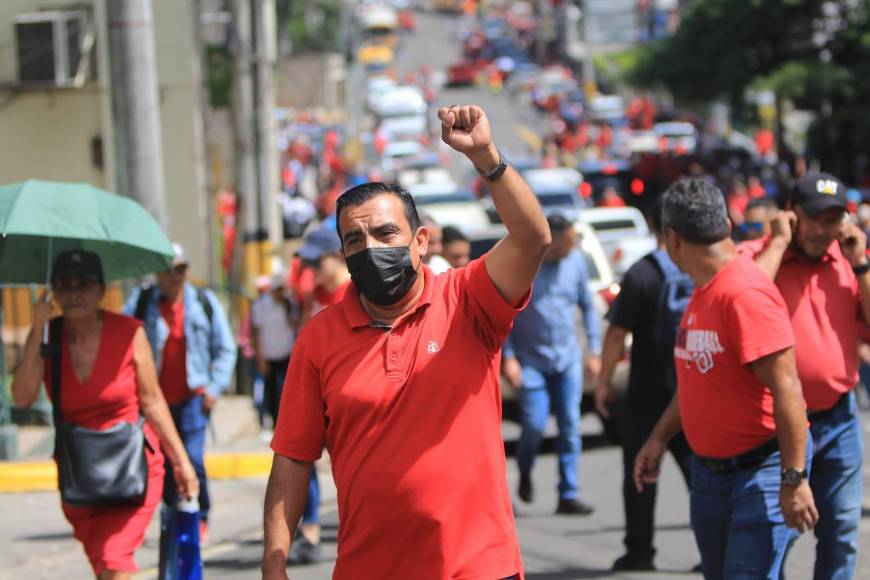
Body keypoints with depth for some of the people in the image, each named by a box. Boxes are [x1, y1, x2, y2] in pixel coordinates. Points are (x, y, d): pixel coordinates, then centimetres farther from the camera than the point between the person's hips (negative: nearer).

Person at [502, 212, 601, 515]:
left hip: (567, 358, 3)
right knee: (534, 425, -8)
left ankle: (568, 495, 5)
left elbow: (587, 306, 13)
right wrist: (508, 357, -11)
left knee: (570, 427, -1)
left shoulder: (575, 261, 1)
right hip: (531, 360, -3)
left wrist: (594, 350, 9)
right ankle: (525, 473, 23)